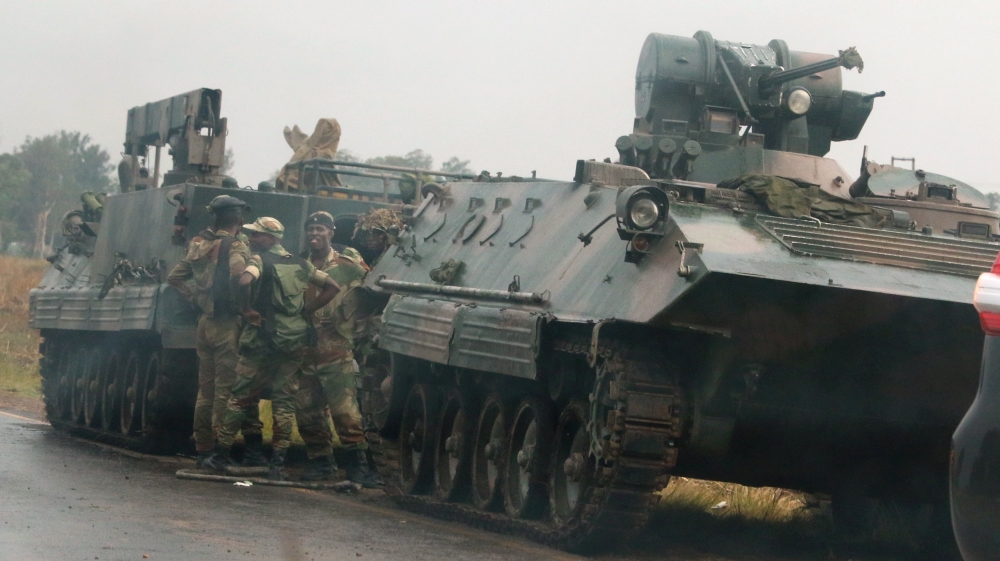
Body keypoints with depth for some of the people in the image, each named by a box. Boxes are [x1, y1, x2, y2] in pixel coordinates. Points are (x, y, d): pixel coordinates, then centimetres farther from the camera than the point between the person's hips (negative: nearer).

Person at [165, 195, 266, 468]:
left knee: (206, 389, 13)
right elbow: (238, 271, -29)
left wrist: (196, 297, 12)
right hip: (228, 323, -7)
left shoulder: (198, 246, 11)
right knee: (227, 389, -4)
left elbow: (174, 278, 17)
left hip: (205, 322, 7)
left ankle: (202, 449, 16)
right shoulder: (235, 245, -10)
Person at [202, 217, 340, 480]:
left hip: (264, 339, -5)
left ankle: (221, 455, 11)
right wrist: (306, 310, 12)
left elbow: (245, 281, -28)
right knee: (285, 401, 6)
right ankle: (278, 463, 1)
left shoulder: (261, 260, -7)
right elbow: (331, 287, 15)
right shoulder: (300, 264, 12)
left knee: (241, 396, 6)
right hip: (295, 341, 5)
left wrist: (246, 309, -13)